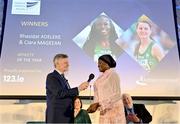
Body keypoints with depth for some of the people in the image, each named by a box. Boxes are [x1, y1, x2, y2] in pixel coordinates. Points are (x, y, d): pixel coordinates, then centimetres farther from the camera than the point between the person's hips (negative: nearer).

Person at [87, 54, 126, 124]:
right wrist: (96, 105, -3)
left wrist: (98, 104, -18)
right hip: (104, 111, 7)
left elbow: (116, 94, -15)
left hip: (113, 109, -7)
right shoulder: (101, 77, 12)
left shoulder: (113, 74, -8)